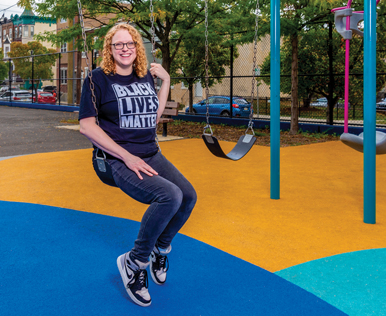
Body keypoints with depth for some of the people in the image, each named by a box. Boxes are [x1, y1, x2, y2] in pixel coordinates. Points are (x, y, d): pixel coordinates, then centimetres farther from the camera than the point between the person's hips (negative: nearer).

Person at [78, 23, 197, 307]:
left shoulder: (146, 77, 12)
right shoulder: (99, 78, -4)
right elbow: (86, 126, -11)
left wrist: (166, 81, 13)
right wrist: (127, 157, -17)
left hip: (151, 155, 6)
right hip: (118, 160, -6)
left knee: (188, 195, -16)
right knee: (169, 196, -29)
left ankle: (160, 250, 11)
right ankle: (134, 262, -10)